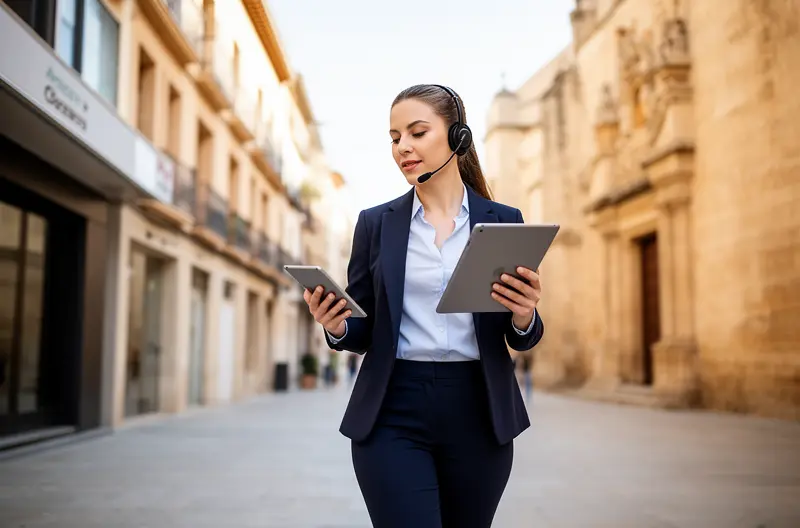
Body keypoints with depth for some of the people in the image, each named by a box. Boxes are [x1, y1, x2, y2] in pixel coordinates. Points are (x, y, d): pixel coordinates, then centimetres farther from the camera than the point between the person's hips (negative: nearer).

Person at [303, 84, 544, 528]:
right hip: (393, 414, -1)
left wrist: (524, 315, -16)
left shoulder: (504, 221, 4)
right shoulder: (376, 223, 5)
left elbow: (521, 338, 7)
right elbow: (361, 333, 7)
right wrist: (335, 325, -15)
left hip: (477, 414, 1)